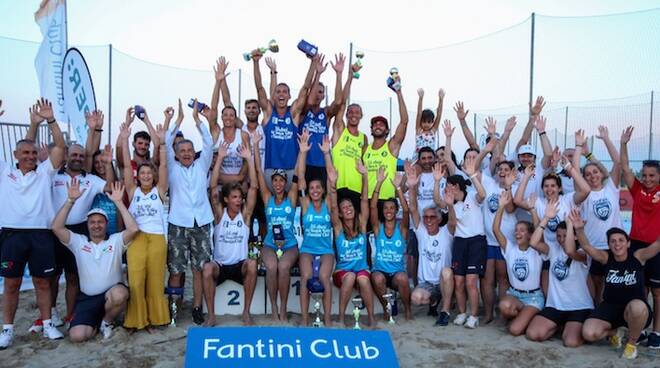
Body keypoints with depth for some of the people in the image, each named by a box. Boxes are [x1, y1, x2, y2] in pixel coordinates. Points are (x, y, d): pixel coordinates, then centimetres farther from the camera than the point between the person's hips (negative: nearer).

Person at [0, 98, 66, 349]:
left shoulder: (45, 172, 8)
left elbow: (60, 146, -1)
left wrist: (50, 120, -13)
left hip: (41, 233, 0)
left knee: (42, 282, 9)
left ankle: (47, 324, 19)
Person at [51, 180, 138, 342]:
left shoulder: (115, 241, 2)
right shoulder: (78, 242, 6)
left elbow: (133, 229, -18)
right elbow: (56, 227, -8)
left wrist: (118, 202, -19)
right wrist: (71, 200, -15)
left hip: (112, 293, -1)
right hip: (87, 298, 1)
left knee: (120, 294, -38)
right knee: (77, 335, -22)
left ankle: (106, 321, -3)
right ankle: (95, 322, 16)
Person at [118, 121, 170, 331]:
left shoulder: (159, 191, 9)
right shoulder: (133, 191, 10)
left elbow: (164, 166, 1)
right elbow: (126, 166, 3)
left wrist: (162, 142, -8)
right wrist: (124, 141, -3)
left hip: (157, 238, 0)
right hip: (136, 237, 0)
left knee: (155, 280, 4)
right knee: (136, 280, -6)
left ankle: (156, 317, 14)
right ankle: (137, 319, 5)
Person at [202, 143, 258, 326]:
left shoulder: (245, 214, 2)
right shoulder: (219, 213, 1)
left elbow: (253, 187, -7)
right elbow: (213, 187, -10)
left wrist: (249, 159, -13)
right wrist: (220, 158, -16)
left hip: (239, 265, 1)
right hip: (220, 264, 0)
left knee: (252, 264, -32)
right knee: (207, 268, -33)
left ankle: (246, 312, -19)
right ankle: (211, 315, -20)